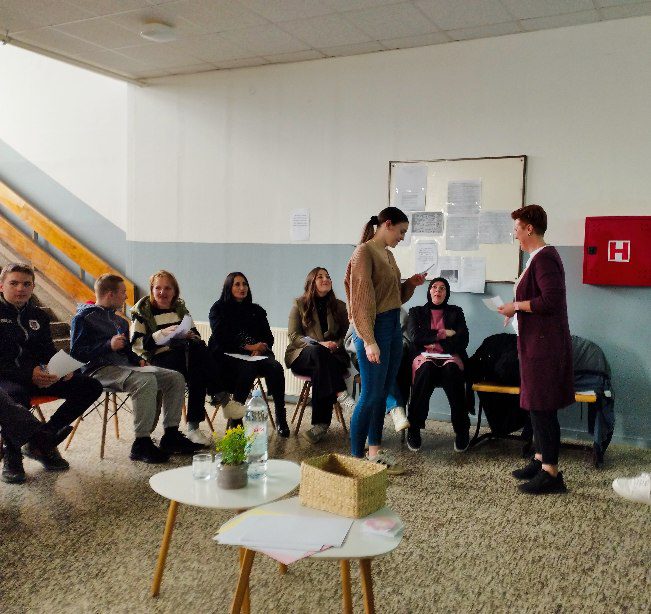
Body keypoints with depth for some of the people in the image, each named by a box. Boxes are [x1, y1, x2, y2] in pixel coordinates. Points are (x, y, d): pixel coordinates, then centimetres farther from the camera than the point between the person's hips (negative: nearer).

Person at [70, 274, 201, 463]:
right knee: (146, 381, -36)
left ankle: (171, 436, -5)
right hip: (99, 370, -8)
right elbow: (76, 353, -10)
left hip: (123, 366, 8)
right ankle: (141, 444, -30)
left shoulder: (120, 321, 25)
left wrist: (137, 359, 11)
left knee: (176, 378, -6)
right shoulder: (84, 317, 0)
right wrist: (109, 346, -19)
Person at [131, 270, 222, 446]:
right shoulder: (142, 310, 10)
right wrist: (163, 334, -13)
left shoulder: (180, 308, 23)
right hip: (159, 358, -4)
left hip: (186, 352, 4)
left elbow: (196, 334, 23)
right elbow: (136, 344, -2)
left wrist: (190, 335, -2)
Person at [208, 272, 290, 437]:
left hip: (256, 355, 3)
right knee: (247, 367, -37)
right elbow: (221, 338, -3)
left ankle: (281, 418, -29)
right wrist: (248, 347, -12)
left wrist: (259, 348, -9)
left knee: (275, 367, -29)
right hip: (228, 355, -3)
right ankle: (235, 417, -31)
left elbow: (268, 337, 15)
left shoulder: (256, 310, 23)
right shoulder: (218, 309, 11)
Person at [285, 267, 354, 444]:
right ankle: (341, 395, -46)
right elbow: (293, 335, -1)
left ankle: (321, 424, -37)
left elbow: (346, 333, 12)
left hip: (332, 355, 1)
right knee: (319, 352, -38)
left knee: (320, 371, -35)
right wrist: (319, 344, -15)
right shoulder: (300, 304, 6)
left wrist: (336, 344, -12)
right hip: (302, 356, -1)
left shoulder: (339, 306, 13)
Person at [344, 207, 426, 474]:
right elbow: (362, 298, -17)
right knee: (371, 395, -5)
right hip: (375, 329, -8)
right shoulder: (364, 252, -11)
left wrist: (410, 283, 6)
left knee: (382, 394, 12)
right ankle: (356, 458, 5)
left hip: (394, 327, 8)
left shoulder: (388, 254, 15)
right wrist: (369, 341, -21)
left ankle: (375, 452, 21)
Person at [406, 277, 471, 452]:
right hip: (424, 357, 0)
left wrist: (432, 340, -2)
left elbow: (463, 340, 6)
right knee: (426, 369, -38)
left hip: (450, 357, 0)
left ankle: (462, 430, -30)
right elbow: (416, 338, 1)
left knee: (452, 370, -37)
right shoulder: (416, 312, 20)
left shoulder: (455, 312, 21)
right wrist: (444, 334, 0)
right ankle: (413, 429, -31)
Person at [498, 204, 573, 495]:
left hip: (545, 343, -11)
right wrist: (517, 310, 10)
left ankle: (551, 472, 1)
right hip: (536, 341, 11)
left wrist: (516, 306, -14)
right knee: (536, 404, 15)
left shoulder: (544, 258, -16)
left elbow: (551, 300, -25)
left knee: (542, 406, -6)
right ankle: (540, 460, 25)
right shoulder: (539, 257, 16)